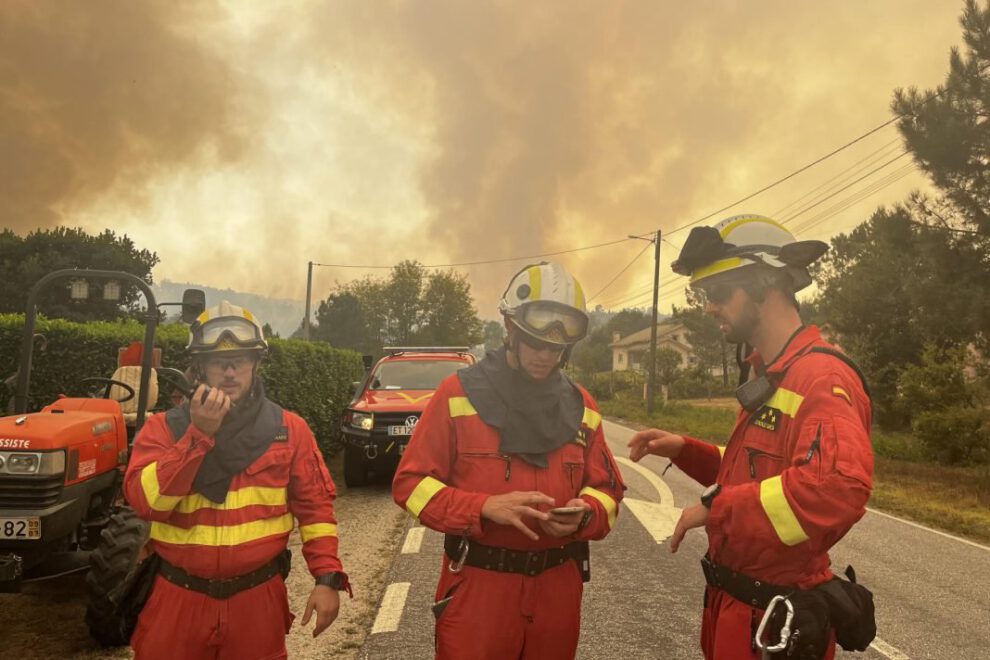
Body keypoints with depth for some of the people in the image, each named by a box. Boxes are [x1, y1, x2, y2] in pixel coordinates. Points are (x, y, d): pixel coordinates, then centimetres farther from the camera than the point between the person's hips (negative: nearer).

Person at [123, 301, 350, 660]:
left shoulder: (289, 429, 0)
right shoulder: (163, 427, -3)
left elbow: (315, 506, 0)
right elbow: (146, 501, -16)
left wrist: (327, 577, -7)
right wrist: (198, 434, -22)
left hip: (257, 600, 1)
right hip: (179, 598, 0)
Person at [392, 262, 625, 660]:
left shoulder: (581, 406, 6)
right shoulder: (458, 394, -6)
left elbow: (606, 490, 11)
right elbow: (412, 482, -7)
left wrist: (584, 515, -13)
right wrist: (484, 506, -21)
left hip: (557, 588, 4)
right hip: (477, 586, -4)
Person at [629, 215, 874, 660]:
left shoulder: (821, 376, -22)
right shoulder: (767, 375, 11)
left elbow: (838, 488, -39)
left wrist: (716, 506, -30)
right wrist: (685, 450, 5)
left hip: (774, 622, -9)